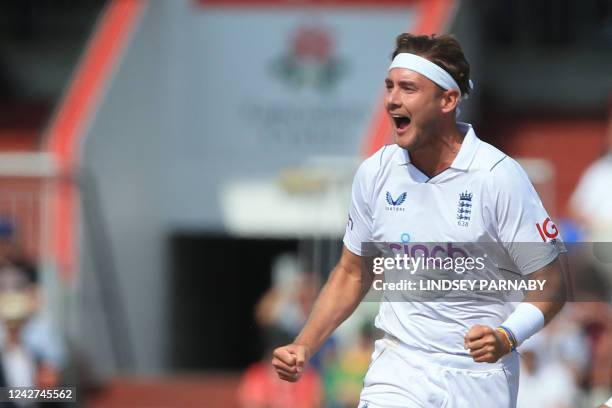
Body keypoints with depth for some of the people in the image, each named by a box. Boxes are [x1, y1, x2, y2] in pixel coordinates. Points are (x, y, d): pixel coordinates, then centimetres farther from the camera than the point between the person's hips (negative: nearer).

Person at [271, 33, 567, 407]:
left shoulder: (499, 177, -12)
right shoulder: (375, 172, 1)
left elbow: (551, 282, -8)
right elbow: (352, 274, 14)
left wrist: (506, 337, -25)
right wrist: (305, 346, 2)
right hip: (398, 370, 2)